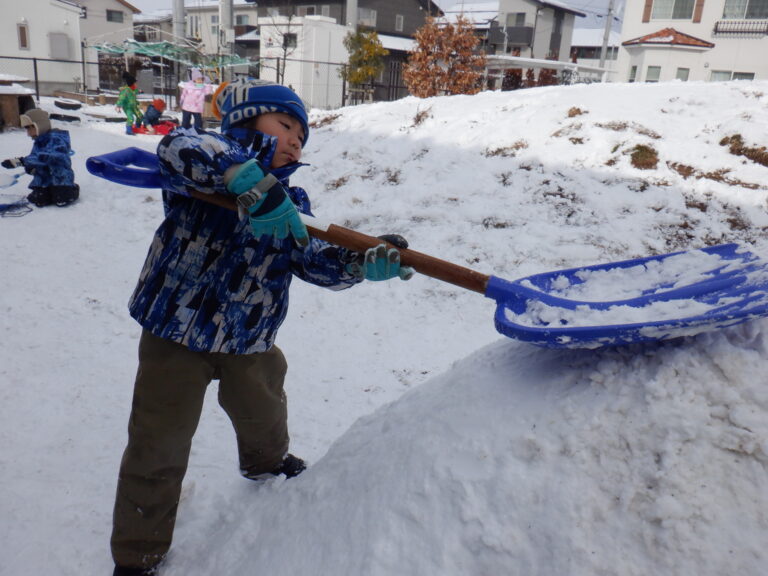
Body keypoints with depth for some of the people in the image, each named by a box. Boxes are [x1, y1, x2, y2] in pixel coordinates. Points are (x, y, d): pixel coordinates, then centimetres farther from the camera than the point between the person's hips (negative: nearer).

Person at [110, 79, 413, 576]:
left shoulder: (292, 202, 6)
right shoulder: (211, 163, -12)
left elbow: (313, 259, -5)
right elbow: (179, 147, -35)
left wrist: (362, 264, -23)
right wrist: (252, 181, -48)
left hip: (251, 339, 6)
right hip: (177, 331, -5)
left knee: (263, 412, 29)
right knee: (158, 447, 6)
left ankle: (267, 464, 63)